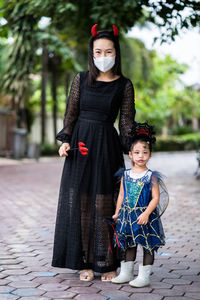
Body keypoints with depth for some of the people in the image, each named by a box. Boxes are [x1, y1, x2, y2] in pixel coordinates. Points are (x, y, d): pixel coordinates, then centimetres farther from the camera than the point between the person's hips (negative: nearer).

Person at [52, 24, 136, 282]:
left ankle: (108, 263, 11)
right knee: (80, 203, 3)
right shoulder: (81, 79, 5)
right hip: (80, 144, 2)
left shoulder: (124, 85, 2)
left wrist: (132, 149, -6)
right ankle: (85, 262, 12)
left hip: (107, 146, -2)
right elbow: (71, 113, 7)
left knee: (105, 204, 0)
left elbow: (126, 121, 3)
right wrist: (66, 141, -5)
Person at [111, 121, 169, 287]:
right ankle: (126, 273, 27)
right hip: (128, 215, 4)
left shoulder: (151, 177, -8)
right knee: (129, 244, 15)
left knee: (147, 245, 3)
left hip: (145, 216, -4)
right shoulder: (126, 175, 5)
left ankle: (144, 276, 11)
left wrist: (146, 213, -22)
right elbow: (121, 195, 11)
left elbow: (156, 198, -12)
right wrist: (117, 213, 10)